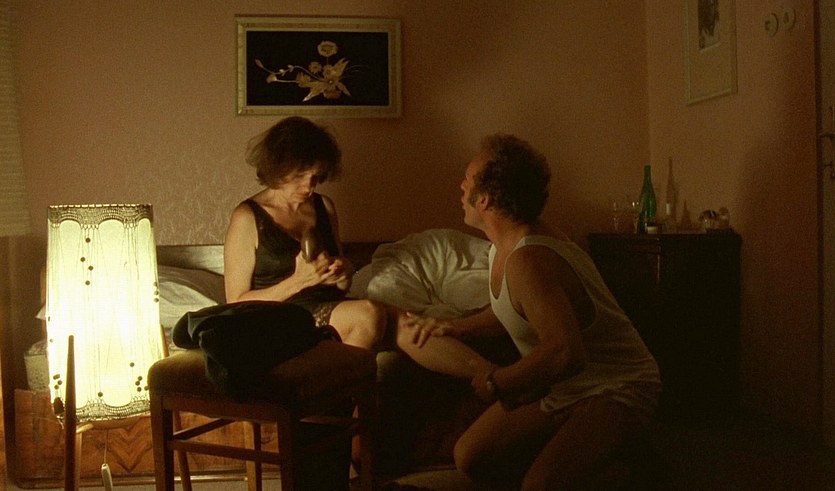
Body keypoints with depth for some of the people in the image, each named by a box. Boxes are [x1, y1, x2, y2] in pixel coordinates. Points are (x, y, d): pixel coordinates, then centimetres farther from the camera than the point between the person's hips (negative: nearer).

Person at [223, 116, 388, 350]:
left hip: (331, 313, 6)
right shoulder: (248, 218, -2)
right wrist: (298, 281, -14)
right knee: (369, 313, -31)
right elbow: (237, 302, -4)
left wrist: (343, 273, 0)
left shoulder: (324, 206, 15)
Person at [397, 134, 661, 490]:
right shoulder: (507, 245, 3)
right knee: (470, 458, 4)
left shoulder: (528, 259, -29)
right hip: (560, 385, 10)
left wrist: (496, 383, -23)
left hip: (615, 390, -10)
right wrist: (459, 327, 5)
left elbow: (565, 353, -39)